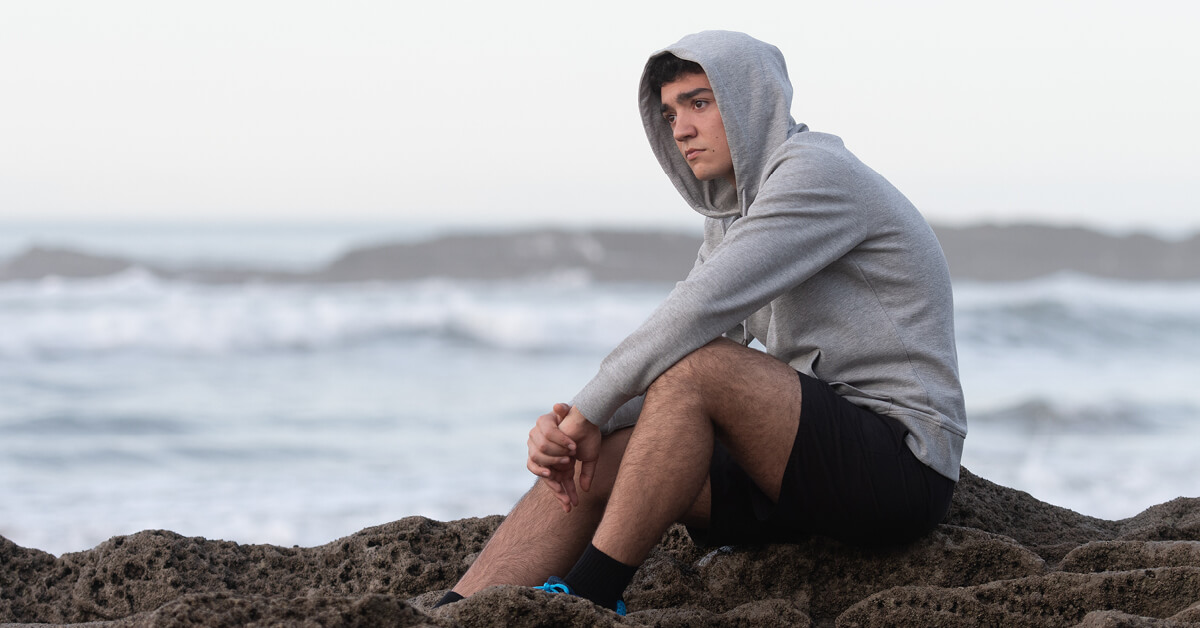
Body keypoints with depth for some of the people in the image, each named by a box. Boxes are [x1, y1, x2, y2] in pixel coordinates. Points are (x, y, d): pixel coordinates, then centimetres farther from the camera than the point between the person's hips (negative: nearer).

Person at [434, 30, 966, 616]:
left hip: (899, 461, -9)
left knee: (693, 365, -28)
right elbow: (657, 355, 14)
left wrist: (589, 410, -12)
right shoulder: (731, 221, 18)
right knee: (591, 464, -3)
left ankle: (589, 593, -21)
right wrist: (568, 426, -6)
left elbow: (700, 310, -20)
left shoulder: (816, 173, -11)